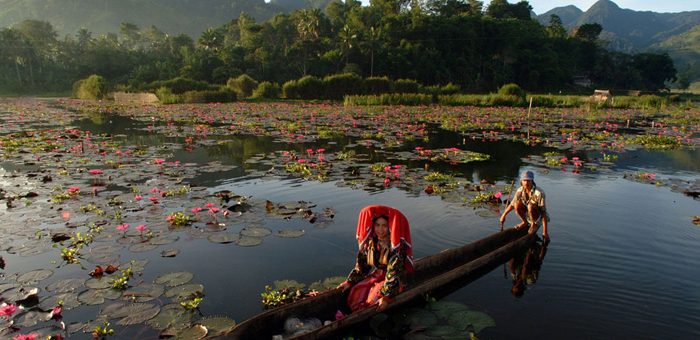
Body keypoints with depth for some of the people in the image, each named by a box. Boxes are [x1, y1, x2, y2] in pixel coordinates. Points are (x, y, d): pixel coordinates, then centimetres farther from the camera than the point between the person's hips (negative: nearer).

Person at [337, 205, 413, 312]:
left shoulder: (397, 245, -20)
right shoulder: (370, 241, -3)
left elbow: (394, 272, -25)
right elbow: (361, 264, 5)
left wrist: (387, 297, -30)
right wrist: (349, 281, -3)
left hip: (394, 280, -5)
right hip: (375, 275, 5)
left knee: (374, 301, -24)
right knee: (355, 293, -16)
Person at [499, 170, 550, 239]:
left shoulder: (539, 193, -28)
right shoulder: (520, 190, -13)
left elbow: (544, 212, -27)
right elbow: (512, 204, 4)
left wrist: (545, 232, -28)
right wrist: (504, 215, 3)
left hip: (538, 215, -5)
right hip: (527, 214, 5)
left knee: (530, 206, -34)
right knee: (517, 204, -21)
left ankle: (534, 224, -7)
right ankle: (525, 222, 2)